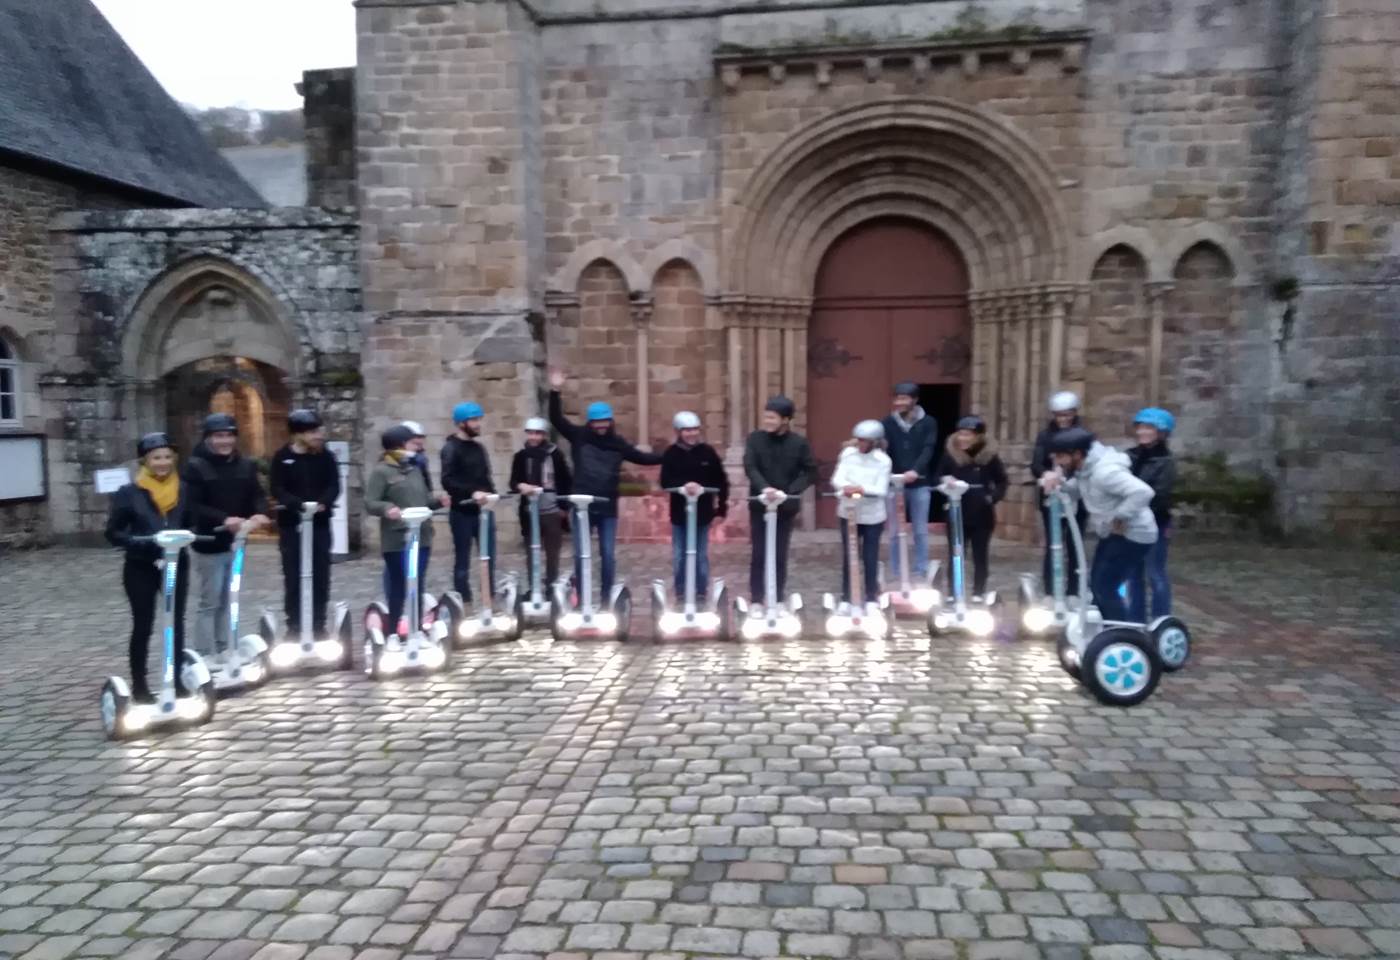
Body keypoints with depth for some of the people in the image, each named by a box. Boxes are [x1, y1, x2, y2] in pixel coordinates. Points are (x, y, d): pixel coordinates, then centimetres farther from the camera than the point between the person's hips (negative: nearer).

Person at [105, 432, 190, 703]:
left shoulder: (182, 490, 3)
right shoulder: (129, 493, -7)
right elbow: (113, 533, -6)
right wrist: (143, 543, -21)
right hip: (140, 568, -3)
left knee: (177, 622, 9)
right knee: (143, 625, 2)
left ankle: (176, 679, 21)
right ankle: (139, 685, 14)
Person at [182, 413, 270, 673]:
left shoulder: (245, 465, 6)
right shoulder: (195, 466, -10)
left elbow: (257, 495, 3)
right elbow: (193, 506, -16)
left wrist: (259, 514, -19)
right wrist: (224, 520, -28)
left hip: (236, 543, 6)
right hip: (210, 544, -6)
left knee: (227, 600, 15)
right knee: (210, 601, -1)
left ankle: (225, 649, 24)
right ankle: (205, 654, 8)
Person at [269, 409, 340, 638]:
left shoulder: (326, 456, 4)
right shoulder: (282, 457, -2)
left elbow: (334, 486, -1)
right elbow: (277, 490, -8)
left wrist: (323, 503, -21)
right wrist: (300, 505, -24)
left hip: (320, 523, 2)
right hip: (291, 524, -2)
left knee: (321, 574, 5)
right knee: (293, 576, 2)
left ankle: (318, 624, 14)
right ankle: (294, 625, 12)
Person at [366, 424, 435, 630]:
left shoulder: (414, 468, 18)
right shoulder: (380, 471, -6)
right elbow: (369, 503, -14)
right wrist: (387, 508, -33)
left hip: (422, 537, 7)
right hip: (397, 540, -7)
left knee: (417, 585, 12)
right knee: (398, 586, -1)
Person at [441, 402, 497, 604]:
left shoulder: (479, 447, 14)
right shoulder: (451, 448, -7)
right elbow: (447, 481, -19)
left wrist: (490, 492, 5)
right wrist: (471, 492, -30)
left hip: (484, 510, 6)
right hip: (462, 512, -6)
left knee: (489, 556, 9)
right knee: (462, 560, 4)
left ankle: (489, 598, 19)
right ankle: (465, 602, 11)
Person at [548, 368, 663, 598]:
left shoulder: (617, 443, 6)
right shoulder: (579, 436, 1)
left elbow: (641, 457, 12)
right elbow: (556, 419, -5)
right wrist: (555, 392, -16)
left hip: (608, 508, 1)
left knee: (608, 555, 5)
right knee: (580, 554, 3)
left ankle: (606, 597, 17)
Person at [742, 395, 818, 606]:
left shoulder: (800, 443, -4)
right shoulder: (755, 438, -4)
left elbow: (810, 472, -3)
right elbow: (750, 467, -13)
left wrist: (791, 491, -17)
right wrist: (763, 487, -30)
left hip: (786, 505, 0)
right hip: (759, 503, 0)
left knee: (780, 555, 7)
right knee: (758, 554, 3)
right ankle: (756, 600, 11)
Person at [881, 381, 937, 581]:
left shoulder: (928, 423, 2)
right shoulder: (888, 423, 4)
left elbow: (928, 450, -9)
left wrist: (915, 471, -26)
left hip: (919, 485, 0)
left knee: (920, 531, 6)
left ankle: (921, 573, 16)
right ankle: (895, 574, 15)